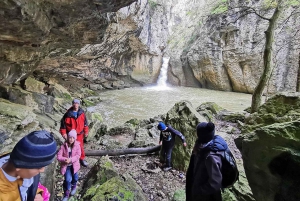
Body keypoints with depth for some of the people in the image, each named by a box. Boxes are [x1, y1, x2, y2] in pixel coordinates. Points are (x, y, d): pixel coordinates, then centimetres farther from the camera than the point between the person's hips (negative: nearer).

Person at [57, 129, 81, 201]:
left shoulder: (77, 145, -10)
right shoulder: (63, 146, -10)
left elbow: (78, 155, -13)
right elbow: (59, 156, -10)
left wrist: (70, 159, -25)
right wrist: (65, 159, -26)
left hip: (74, 165, 1)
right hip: (66, 165, -1)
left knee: (74, 177, -4)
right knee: (68, 179, -10)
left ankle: (73, 186, 33)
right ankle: (66, 194, 15)